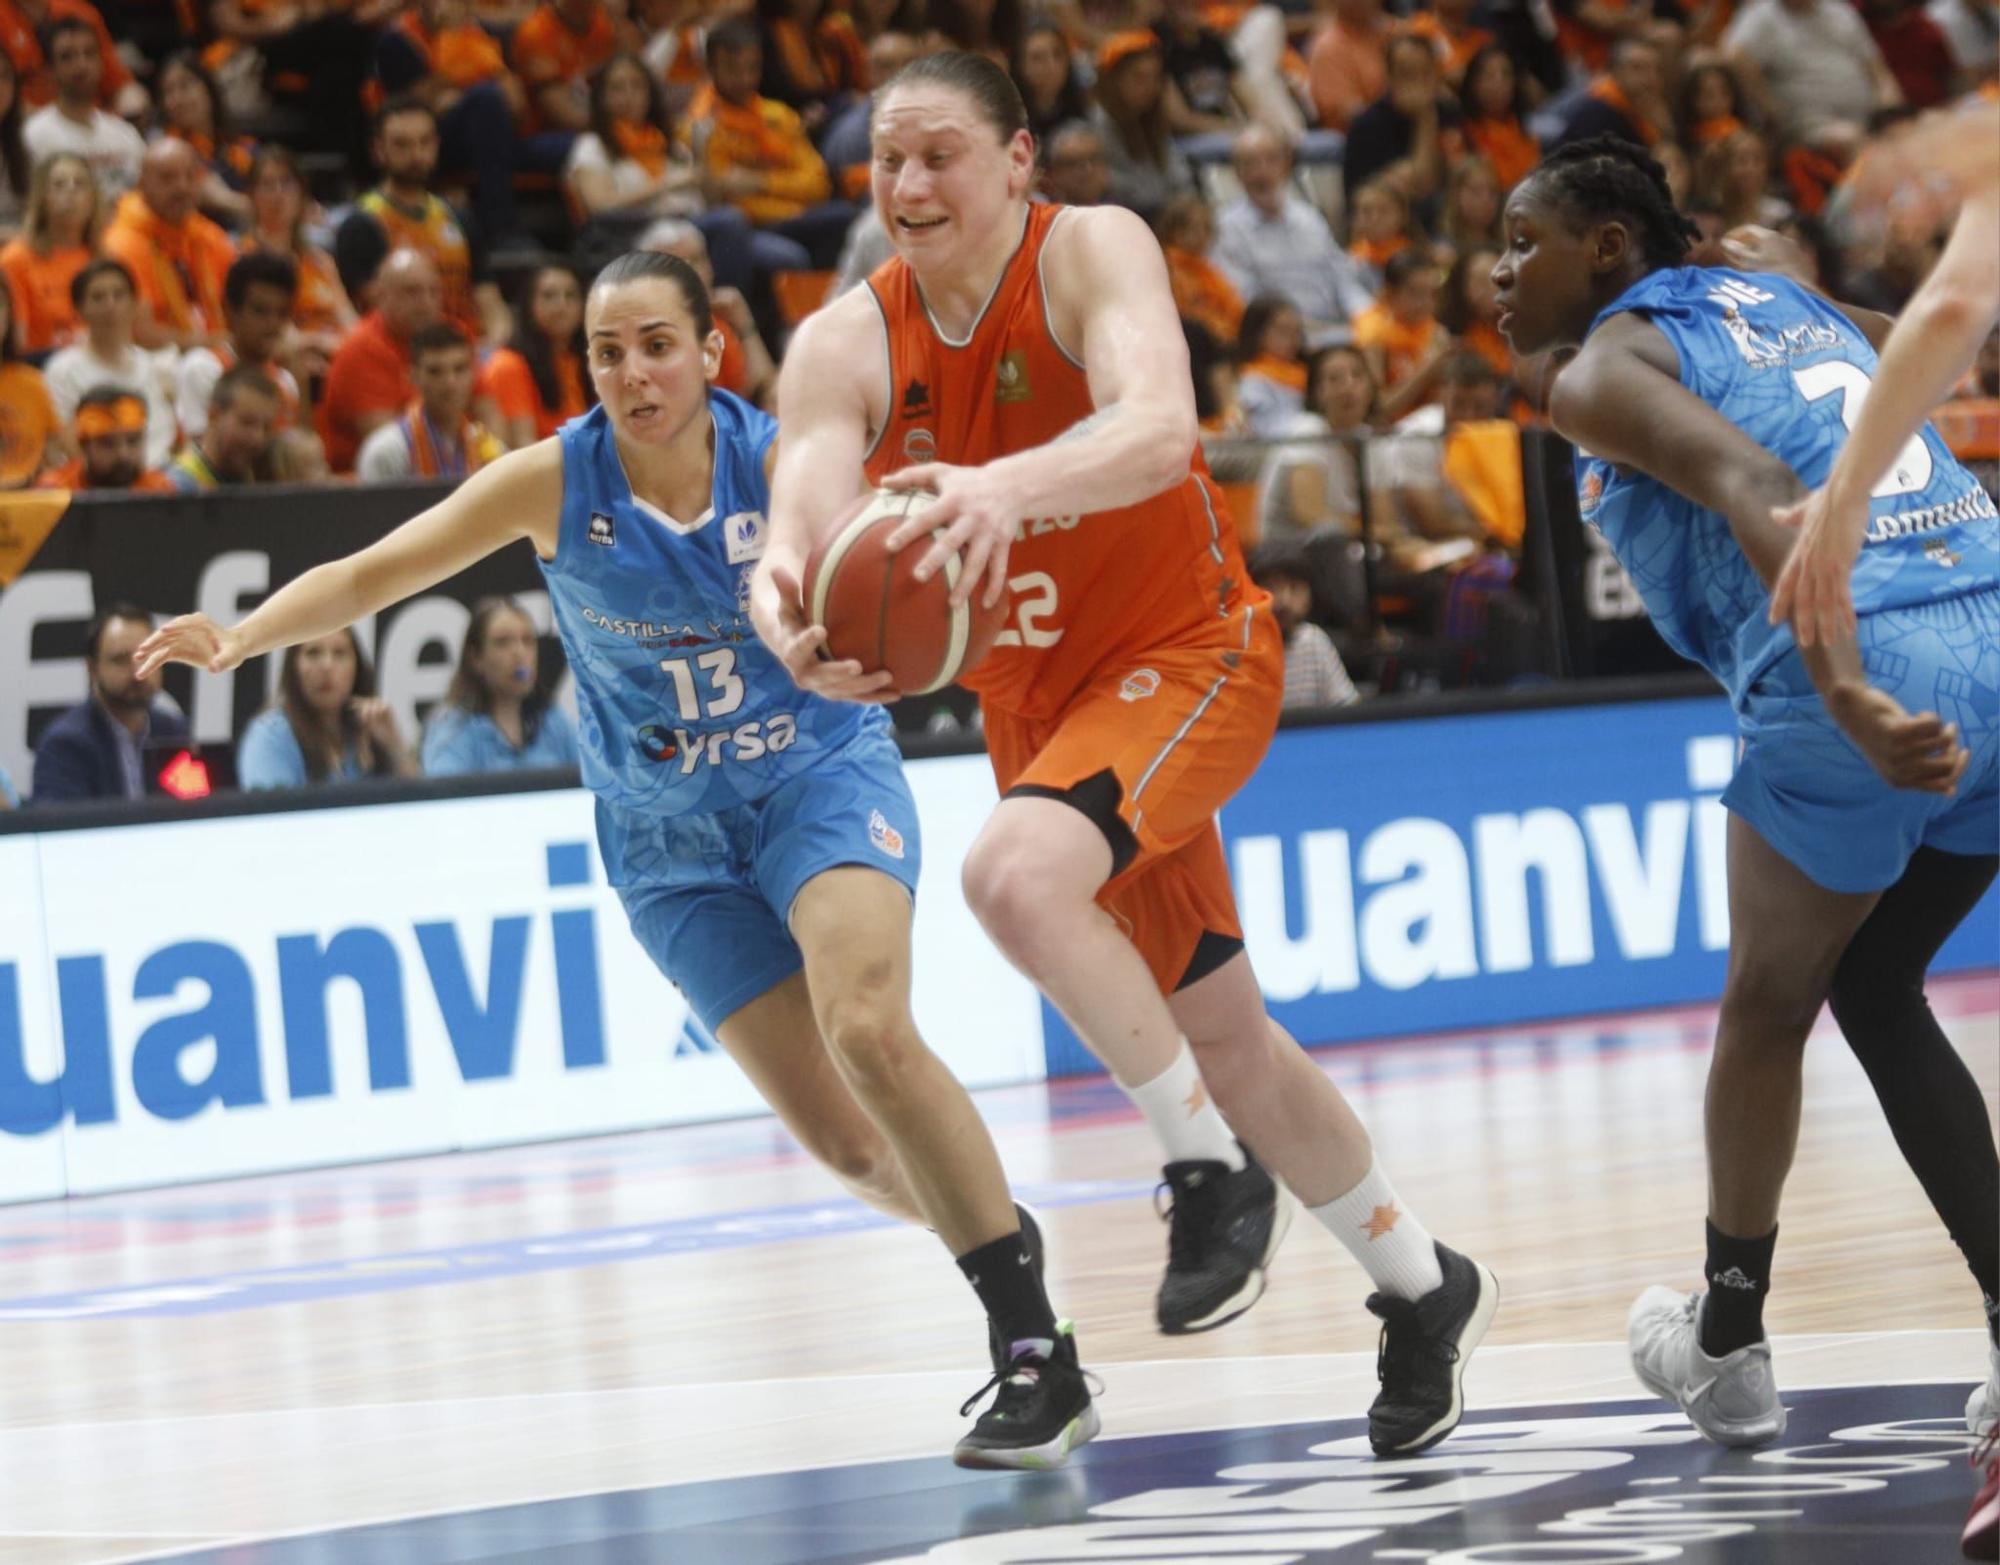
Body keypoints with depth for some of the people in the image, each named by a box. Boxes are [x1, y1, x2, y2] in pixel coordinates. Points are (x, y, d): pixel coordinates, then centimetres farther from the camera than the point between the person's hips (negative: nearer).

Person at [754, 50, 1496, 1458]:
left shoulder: (1092, 253, -18)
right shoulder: (845, 347, -6)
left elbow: (1156, 428, -37)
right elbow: (807, 514, -23)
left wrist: (1010, 485, -57)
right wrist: (790, 608, -47)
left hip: (1187, 651, -6)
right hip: (1037, 696, 6)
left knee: (1015, 873, -33)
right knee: (1219, 1034, 15)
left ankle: (1213, 1169, -15)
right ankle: (1423, 1291, 34)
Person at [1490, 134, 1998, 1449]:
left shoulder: (1604, 368, 2)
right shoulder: (1788, 301, 26)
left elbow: (1757, 490, -16)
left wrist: (1847, 696, -29)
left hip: (1873, 661, -7)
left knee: (1771, 1003, 14)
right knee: (1875, 993, 22)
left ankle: (1728, 1347, 27)